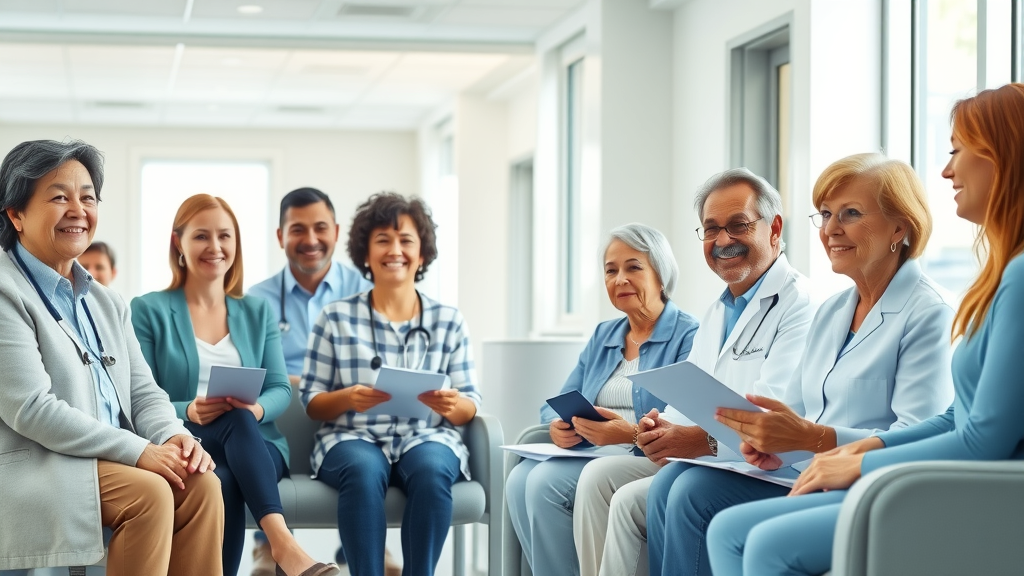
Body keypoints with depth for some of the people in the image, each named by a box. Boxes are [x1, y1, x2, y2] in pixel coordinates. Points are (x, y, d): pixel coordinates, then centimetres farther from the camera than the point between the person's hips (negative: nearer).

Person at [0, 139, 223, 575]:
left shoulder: (105, 303, 18)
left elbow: (142, 390, 15)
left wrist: (174, 438, -9)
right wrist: (138, 451, -19)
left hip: (113, 461, 8)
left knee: (201, 484, -15)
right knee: (150, 494, -27)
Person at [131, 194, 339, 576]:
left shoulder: (257, 312, 18)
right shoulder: (148, 311, 6)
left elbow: (280, 390, 9)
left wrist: (257, 409, -16)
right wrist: (188, 412, -22)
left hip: (254, 445, 3)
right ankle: (281, 542, -53)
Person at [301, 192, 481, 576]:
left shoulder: (449, 321, 10)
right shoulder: (336, 318, 7)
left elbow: (469, 408, 7)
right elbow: (311, 404, 6)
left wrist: (453, 405, -18)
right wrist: (348, 398, -16)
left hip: (427, 438, 1)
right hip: (353, 439, -1)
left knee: (431, 470, -34)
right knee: (363, 471, -36)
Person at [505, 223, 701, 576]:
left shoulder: (688, 336, -2)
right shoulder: (603, 336, 22)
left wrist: (633, 434, -30)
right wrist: (558, 424, -7)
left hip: (648, 459, -7)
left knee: (547, 482, -27)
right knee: (520, 479, -22)